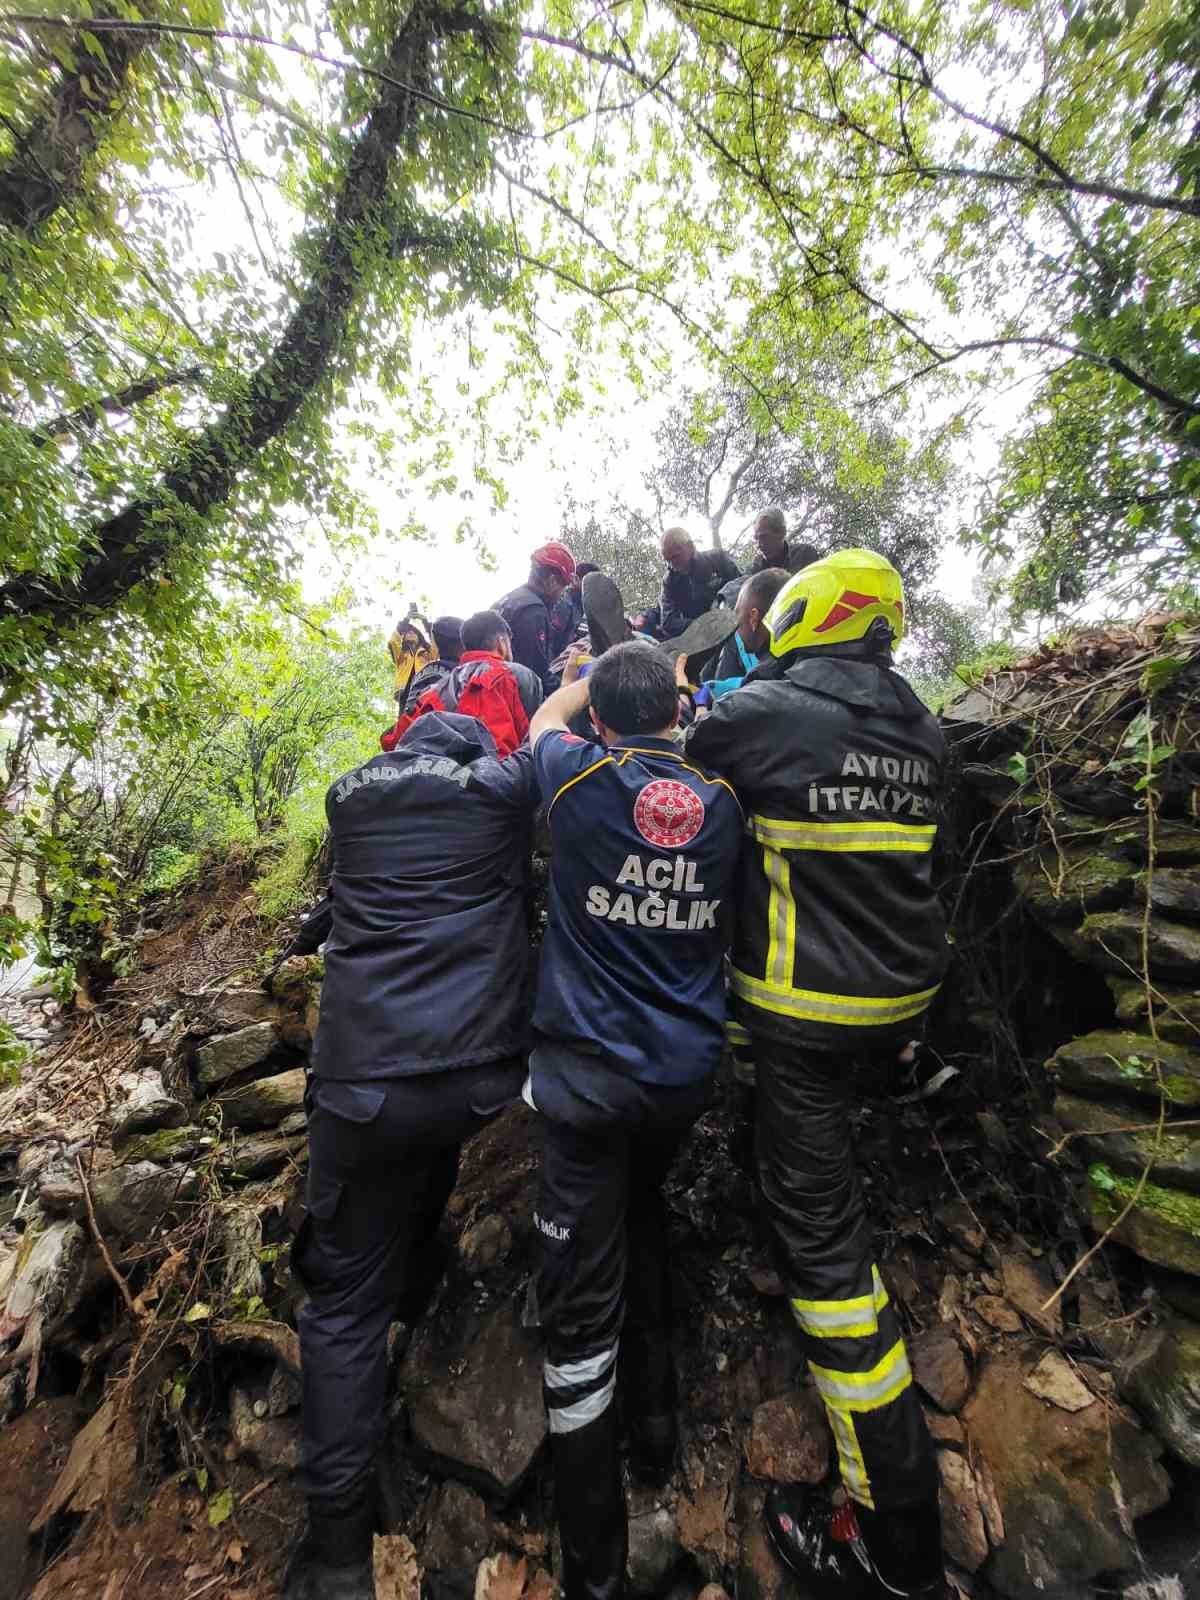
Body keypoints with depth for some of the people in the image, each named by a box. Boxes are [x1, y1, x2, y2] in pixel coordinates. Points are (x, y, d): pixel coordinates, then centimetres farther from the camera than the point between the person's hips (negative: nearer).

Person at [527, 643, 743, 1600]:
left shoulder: (583, 779, -7)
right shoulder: (722, 801, 0)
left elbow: (544, 720, 16)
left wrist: (589, 676, 38)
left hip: (591, 1071, -4)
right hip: (688, 1070, 5)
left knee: (584, 1308, 8)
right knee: (645, 1213, 31)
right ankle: (656, 1422, 47)